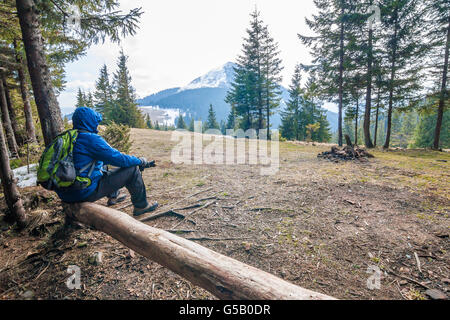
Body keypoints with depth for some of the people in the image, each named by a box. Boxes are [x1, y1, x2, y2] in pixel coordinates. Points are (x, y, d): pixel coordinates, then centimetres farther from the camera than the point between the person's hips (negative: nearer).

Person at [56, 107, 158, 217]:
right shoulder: (91, 139, -18)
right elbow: (118, 158, -16)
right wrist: (141, 161, 0)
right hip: (86, 193, -9)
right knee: (132, 169, -5)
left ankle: (113, 196, 43)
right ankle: (141, 206, 7)